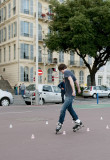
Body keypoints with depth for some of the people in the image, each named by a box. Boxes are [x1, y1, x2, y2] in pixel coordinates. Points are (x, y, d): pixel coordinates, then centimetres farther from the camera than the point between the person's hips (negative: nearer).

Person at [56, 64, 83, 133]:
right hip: (68, 94, 10)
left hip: (70, 95, -10)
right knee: (69, 108, 18)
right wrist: (79, 89, 46)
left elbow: (71, 80, -26)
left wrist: (73, 90, -32)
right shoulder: (71, 73, 17)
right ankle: (78, 122, 26)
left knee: (63, 109, -9)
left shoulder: (66, 72, -10)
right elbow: (76, 81, 30)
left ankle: (60, 124, 0)